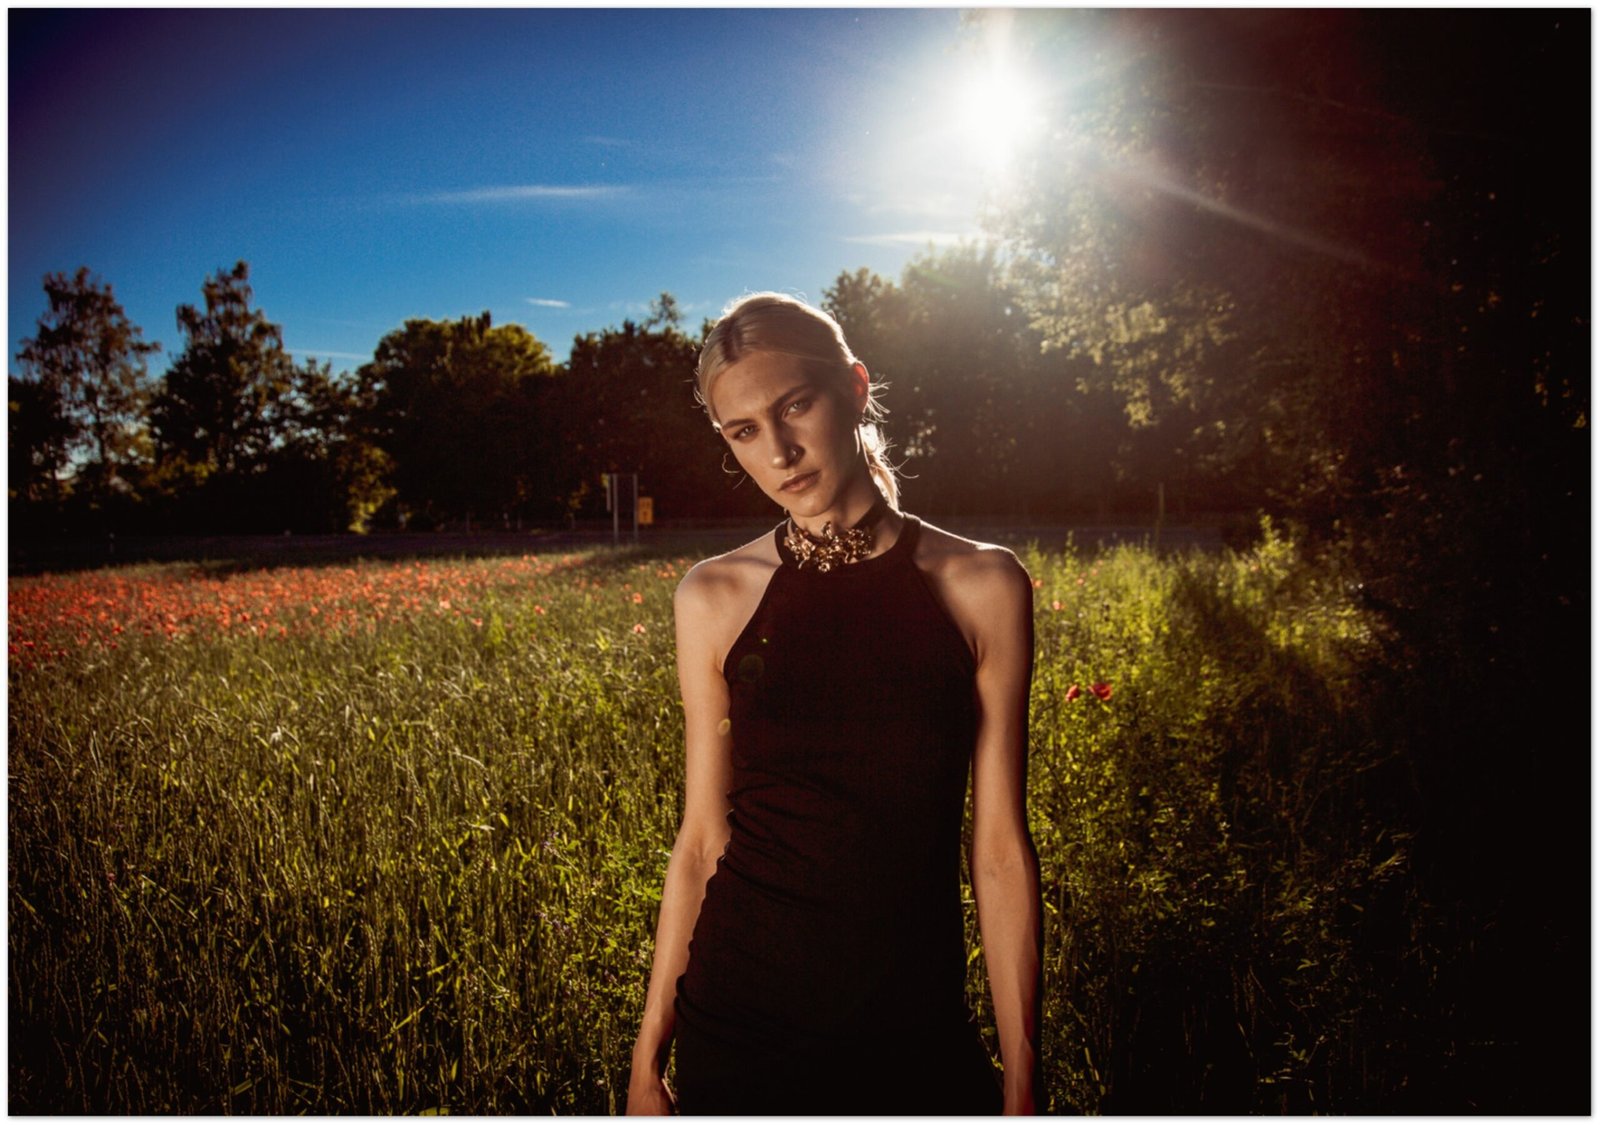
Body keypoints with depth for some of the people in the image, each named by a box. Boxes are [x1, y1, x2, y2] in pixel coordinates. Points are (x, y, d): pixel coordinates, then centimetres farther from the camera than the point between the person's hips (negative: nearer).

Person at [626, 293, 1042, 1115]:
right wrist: (648, 1058, 5)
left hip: (917, 1033, 0)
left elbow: (999, 847, -5)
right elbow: (703, 837, 1)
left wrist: (1021, 1083, -1)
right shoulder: (714, 597, -4)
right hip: (739, 1023, 1)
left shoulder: (980, 586, -7)